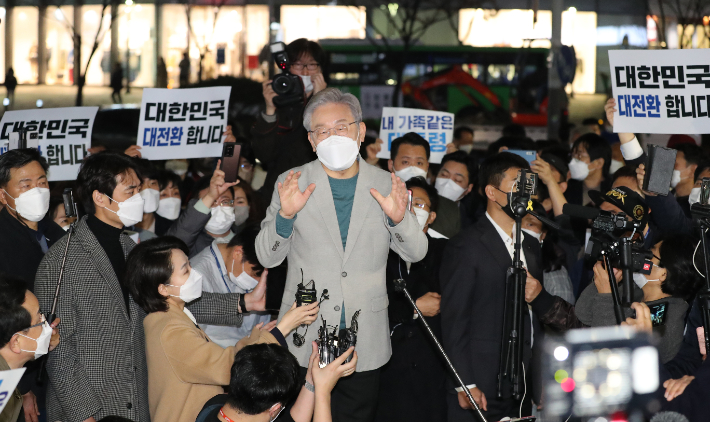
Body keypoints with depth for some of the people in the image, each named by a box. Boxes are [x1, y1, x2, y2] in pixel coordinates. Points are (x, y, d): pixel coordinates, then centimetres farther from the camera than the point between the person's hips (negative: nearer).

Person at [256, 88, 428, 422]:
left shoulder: (386, 185, 4)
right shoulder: (291, 183, 0)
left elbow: (415, 253, 3)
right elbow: (267, 257, -2)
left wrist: (399, 218, -18)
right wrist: (285, 214, -21)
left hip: (365, 343, 1)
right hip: (305, 340, -1)